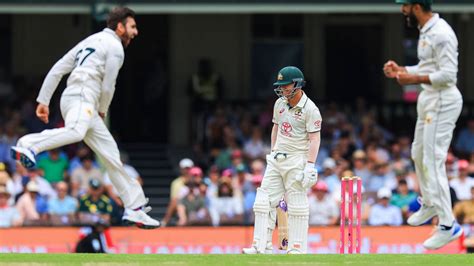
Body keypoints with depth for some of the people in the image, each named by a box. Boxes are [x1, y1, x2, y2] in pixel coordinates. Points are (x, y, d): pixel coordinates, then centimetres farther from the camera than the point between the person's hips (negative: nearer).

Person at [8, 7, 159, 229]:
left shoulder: (90, 41, 27)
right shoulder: (114, 46, 1)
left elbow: (57, 70, 20)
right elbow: (108, 87, -1)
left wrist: (43, 100, 18)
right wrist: (102, 111, 17)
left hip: (84, 104, 9)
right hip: (81, 98, -9)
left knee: (110, 153, 10)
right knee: (75, 132, -38)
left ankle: (135, 208, 11)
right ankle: (27, 146, -56)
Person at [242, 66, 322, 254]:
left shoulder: (310, 109, -12)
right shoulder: (280, 103, 9)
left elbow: (314, 139, -15)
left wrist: (310, 165, -22)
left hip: (297, 161, -7)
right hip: (276, 160, 7)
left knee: (297, 206, -4)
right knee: (264, 201, 1)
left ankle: (297, 249, 0)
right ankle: (261, 246, 2)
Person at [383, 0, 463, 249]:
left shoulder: (440, 34, -21)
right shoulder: (426, 31, 11)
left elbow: (447, 74, -24)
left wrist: (415, 79, -24)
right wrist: (401, 70, 9)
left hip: (442, 102, -11)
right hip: (429, 99, 11)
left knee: (433, 162, -13)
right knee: (419, 154, 23)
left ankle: (448, 225, -12)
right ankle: (430, 205, 42)